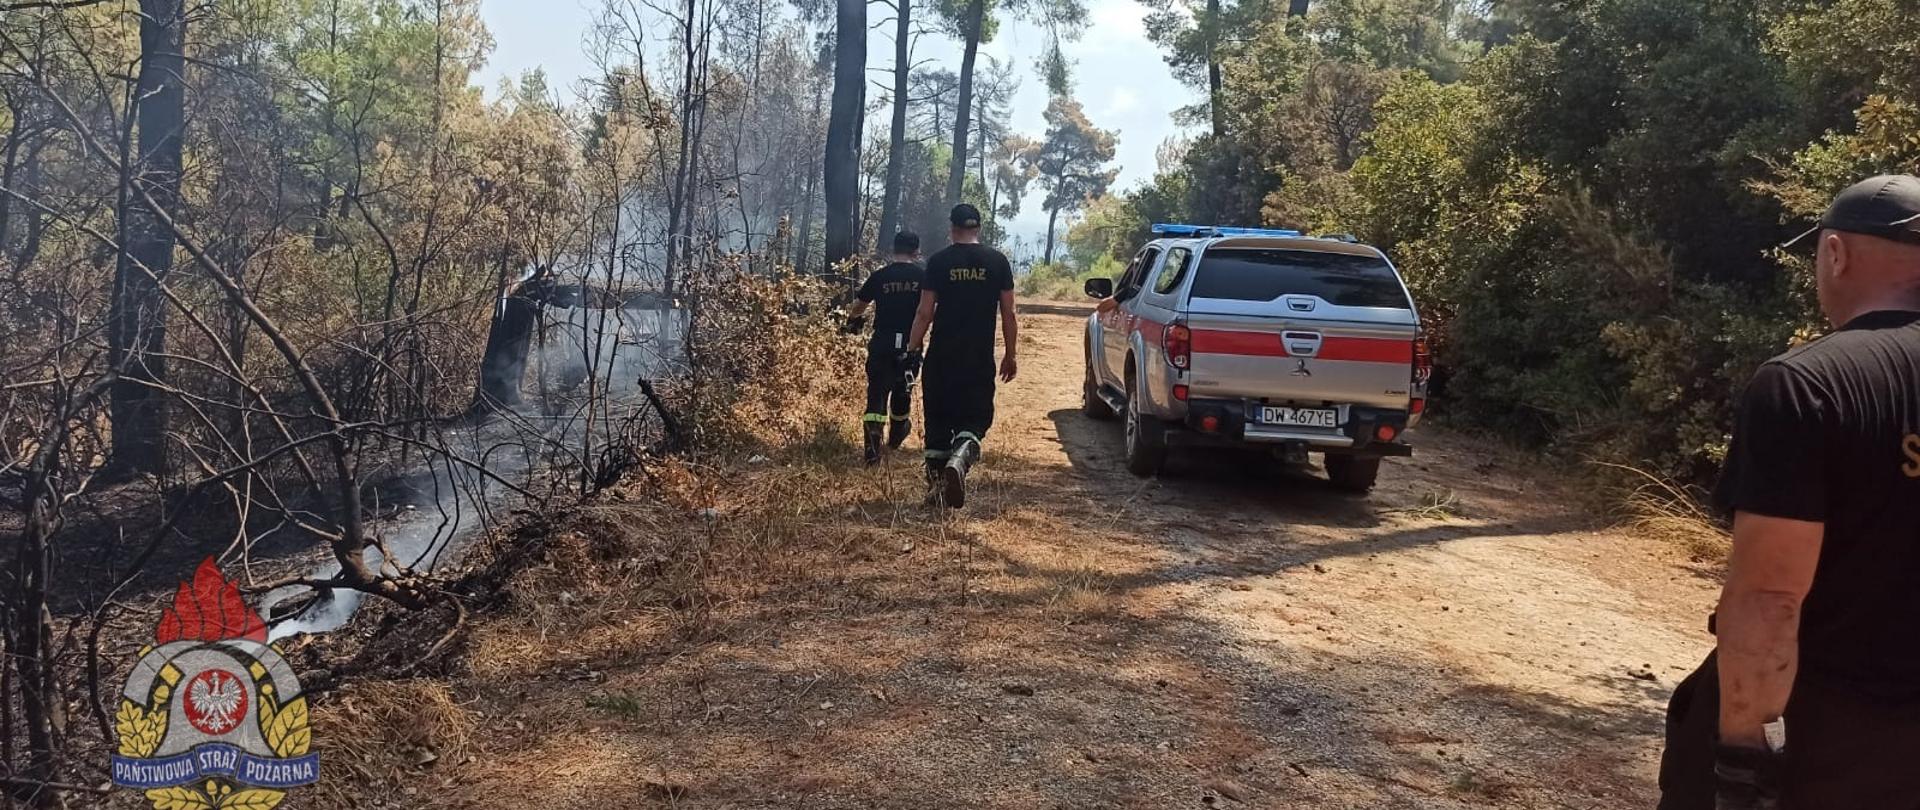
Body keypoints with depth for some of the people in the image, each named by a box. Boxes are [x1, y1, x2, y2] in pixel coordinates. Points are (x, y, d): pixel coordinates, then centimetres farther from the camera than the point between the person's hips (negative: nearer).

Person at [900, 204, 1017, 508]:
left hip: (941, 357, 0)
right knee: (975, 419, 6)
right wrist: (1010, 355, 11)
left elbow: (925, 313, -3)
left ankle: (936, 485, 13)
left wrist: (913, 350, 4)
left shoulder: (938, 261, -1)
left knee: (938, 419, 12)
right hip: (980, 358, 0)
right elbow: (1008, 314, 3)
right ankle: (959, 460, -24)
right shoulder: (997, 261, 2)